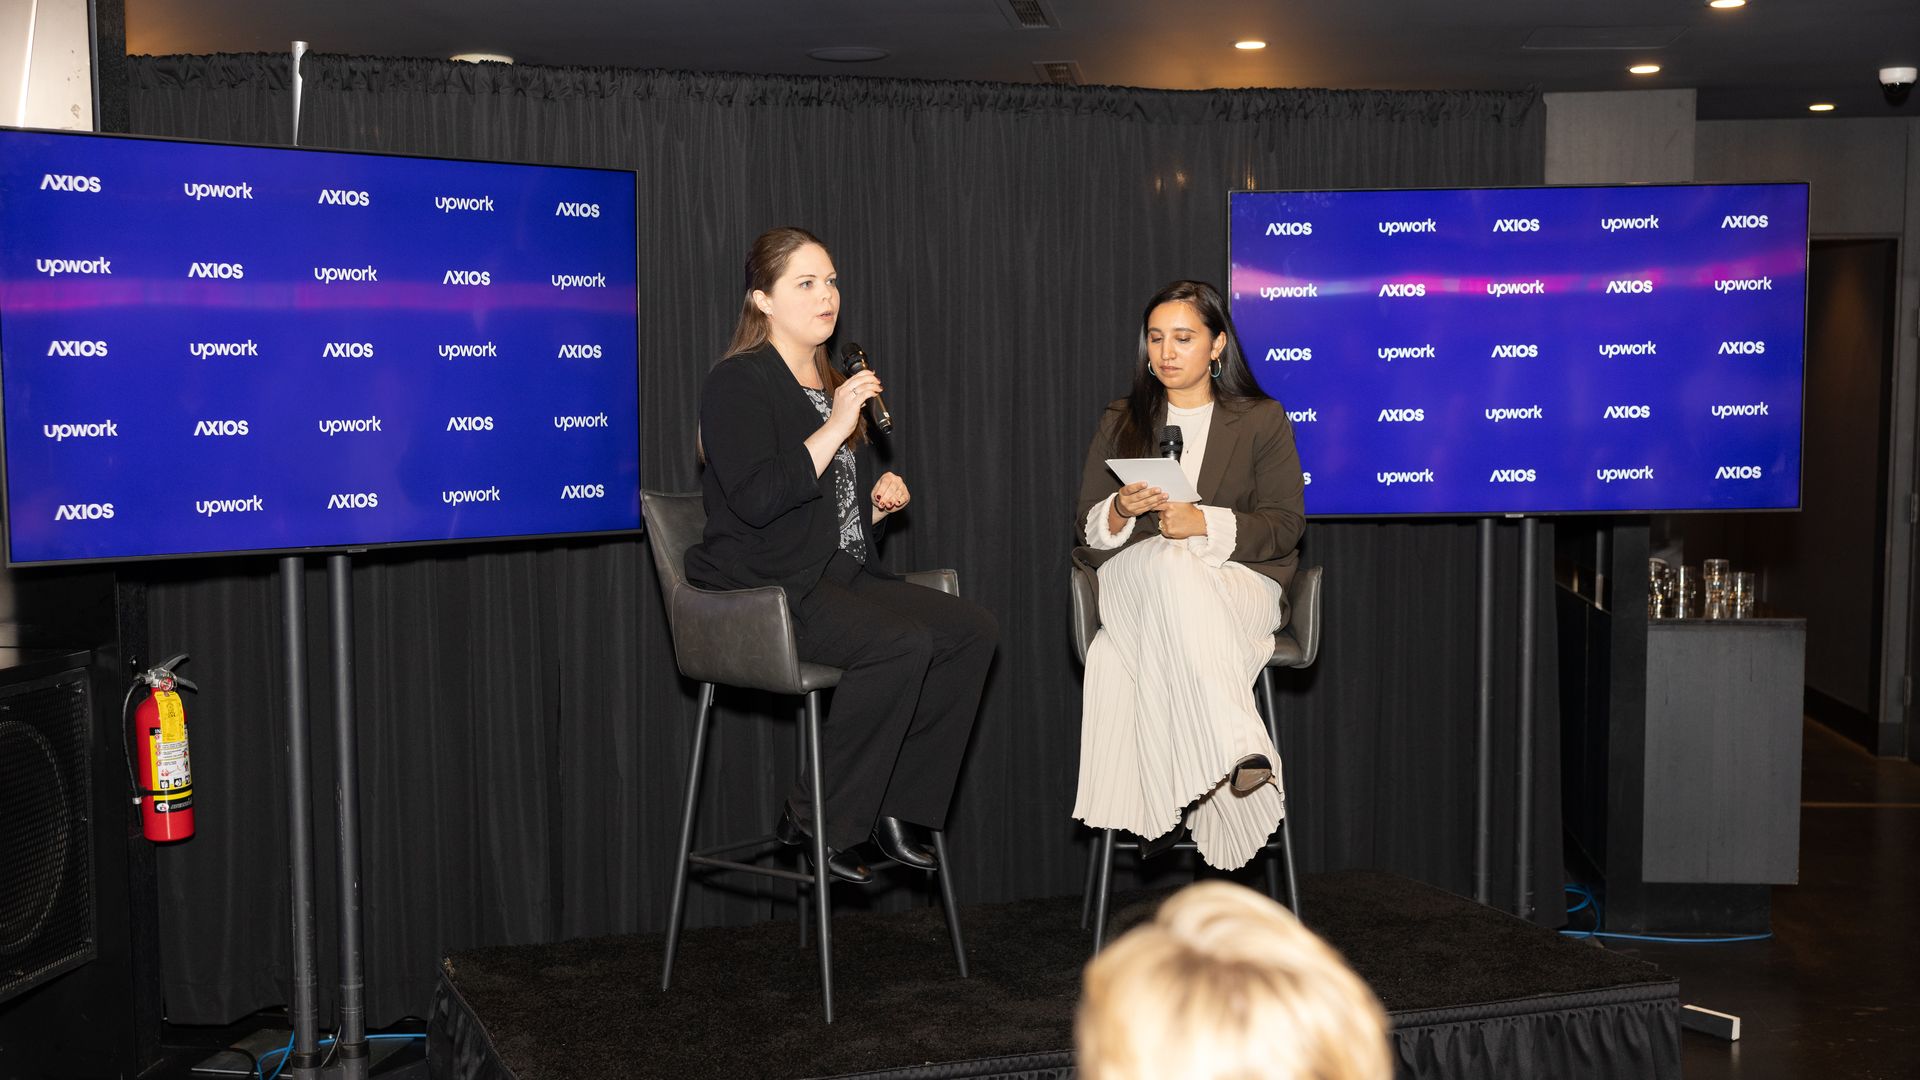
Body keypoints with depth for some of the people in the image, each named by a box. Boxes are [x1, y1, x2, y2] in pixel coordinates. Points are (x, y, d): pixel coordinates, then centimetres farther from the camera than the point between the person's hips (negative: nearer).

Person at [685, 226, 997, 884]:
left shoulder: (833, 385, 22)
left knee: (973, 630, -12)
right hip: (762, 590, -8)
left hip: (843, 578, 9)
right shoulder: (738, 383, -6)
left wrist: (879, 503, 10)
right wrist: (837, 428, -20)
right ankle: (815, 822, -18)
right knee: (903, 642, -31)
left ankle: (897, 805, -6)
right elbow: (756, 500, -22)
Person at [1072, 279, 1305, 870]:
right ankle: (1240, 748, -51)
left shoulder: (1262, 420, 12)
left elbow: (1285, 526, 2)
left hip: (1239, 583, -1)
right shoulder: (1120, 422, 21)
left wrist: (1206, 523, -15)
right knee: (1166, 564, -39)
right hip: (1133, 579, 2)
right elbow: (1087, 528, 13)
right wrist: (1121, 511, -12)